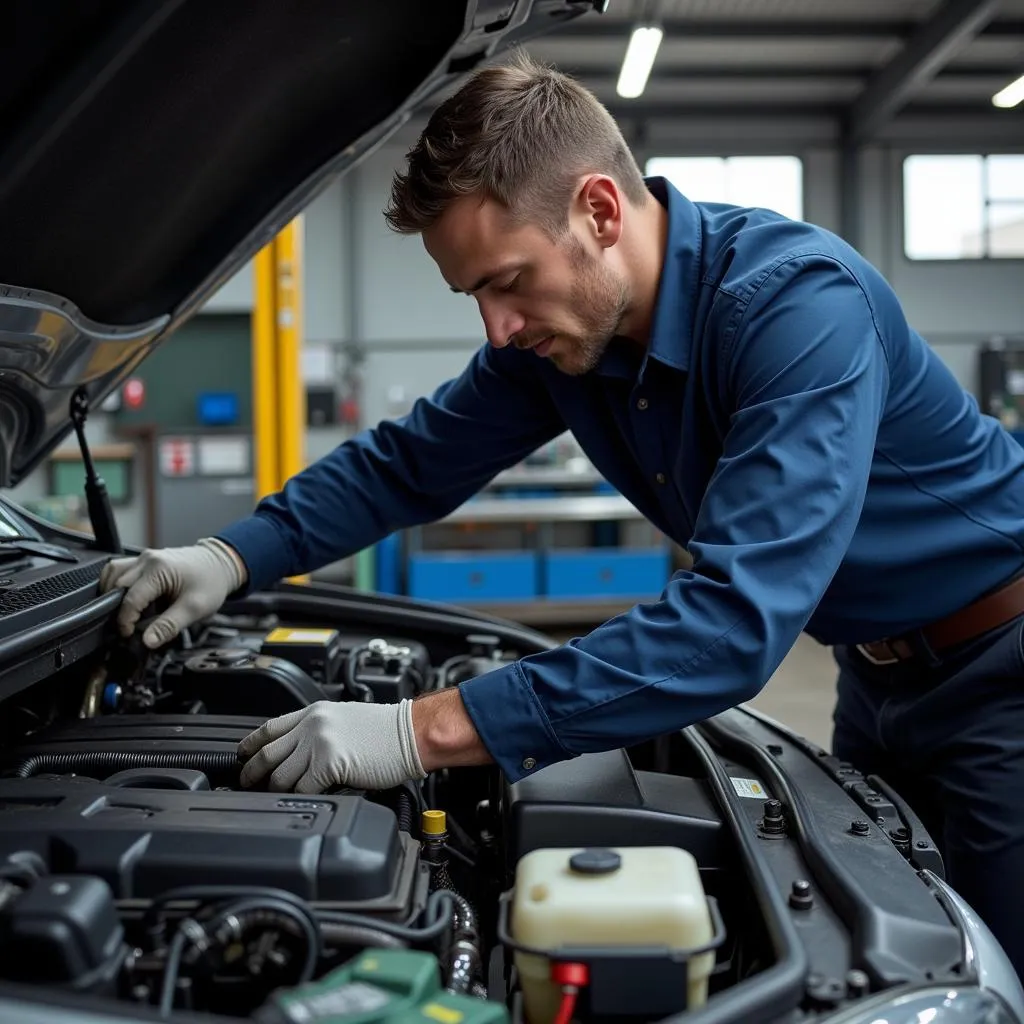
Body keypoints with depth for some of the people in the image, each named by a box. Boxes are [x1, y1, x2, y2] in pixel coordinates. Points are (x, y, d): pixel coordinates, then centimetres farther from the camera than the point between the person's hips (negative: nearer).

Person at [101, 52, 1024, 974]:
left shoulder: (800, 300, -34)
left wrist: (426, 732, -43)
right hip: (874, 670, 7)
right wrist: (234, 557, -12)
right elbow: (410, 463, 4)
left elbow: (737, 618, -42)